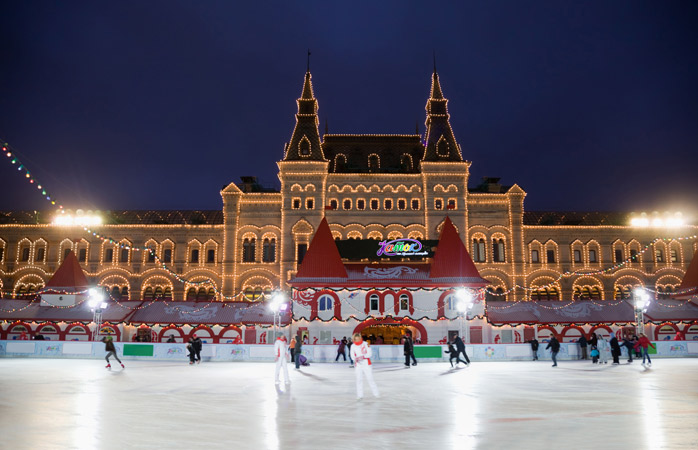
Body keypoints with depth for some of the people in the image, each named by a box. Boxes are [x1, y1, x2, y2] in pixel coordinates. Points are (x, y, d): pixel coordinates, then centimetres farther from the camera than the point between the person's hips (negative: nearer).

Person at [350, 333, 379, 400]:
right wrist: (355, 359, -19)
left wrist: (363, 356, -25)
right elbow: (352, 356, 3)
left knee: (370, 379, -1)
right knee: (359, 379, -3)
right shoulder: (353, 346, 2)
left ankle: (376, 393, 11)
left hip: (366, 364, -2)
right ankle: (360, 395, 6)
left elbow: (369, 354, -9)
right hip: (358, 365, 2)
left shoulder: (365, 344, -6)